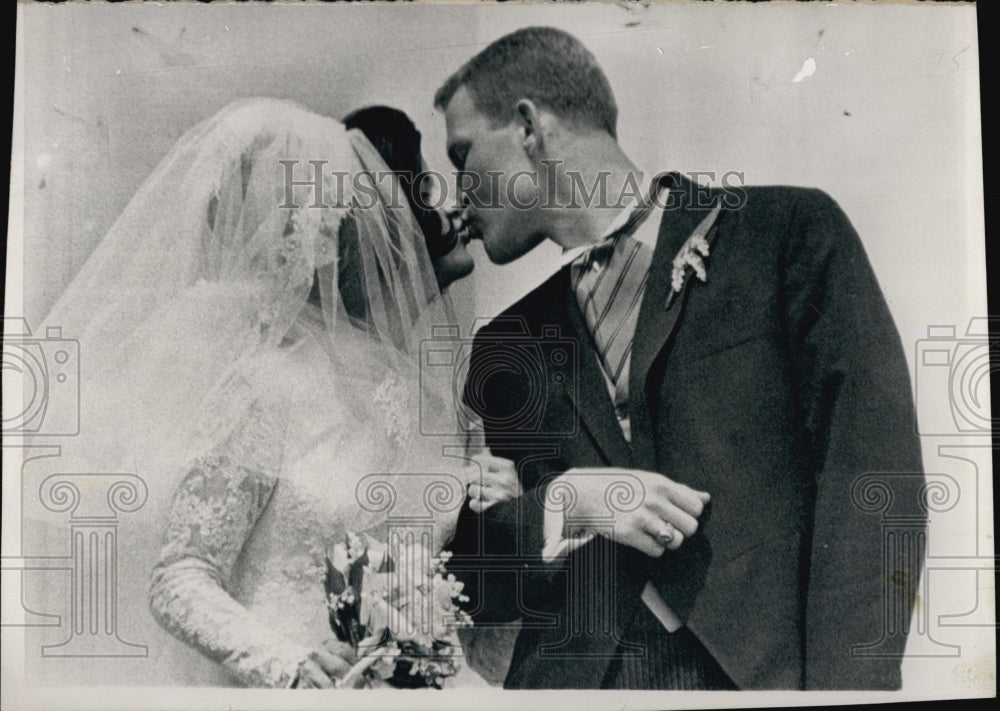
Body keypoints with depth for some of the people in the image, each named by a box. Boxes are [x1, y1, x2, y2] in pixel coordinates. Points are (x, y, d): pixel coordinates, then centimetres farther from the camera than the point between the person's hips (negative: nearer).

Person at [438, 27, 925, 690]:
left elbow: (869, 469, -6)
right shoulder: (507, 345, 12)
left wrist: (843, 680, -15)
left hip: (768, 669, -1)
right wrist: (563, 505, -7)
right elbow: (462, 572, 11)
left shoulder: (790, 227, 2)